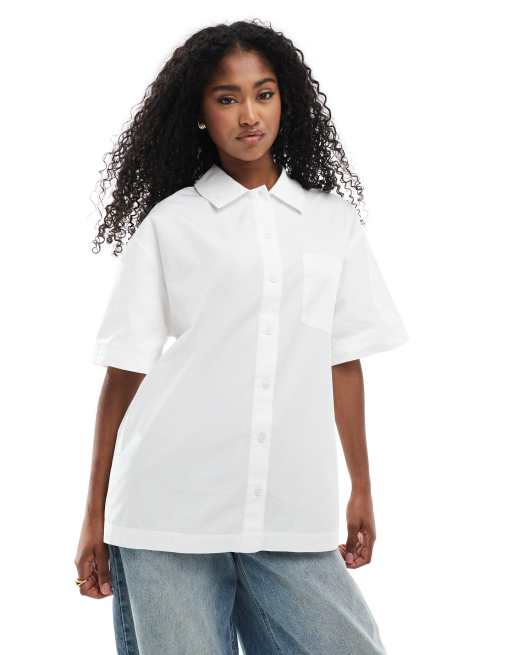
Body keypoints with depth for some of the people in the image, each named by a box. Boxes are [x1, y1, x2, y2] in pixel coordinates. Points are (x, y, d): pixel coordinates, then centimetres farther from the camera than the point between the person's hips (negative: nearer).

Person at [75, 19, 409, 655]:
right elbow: (124, 370, 4)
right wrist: (96, 517, 3)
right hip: (171, 509, -2)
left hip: (294, 514, 2)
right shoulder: (168, 222, 5)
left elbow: (344, 362, 14)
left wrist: (361, 492, 15)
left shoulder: (334, 220, 12)